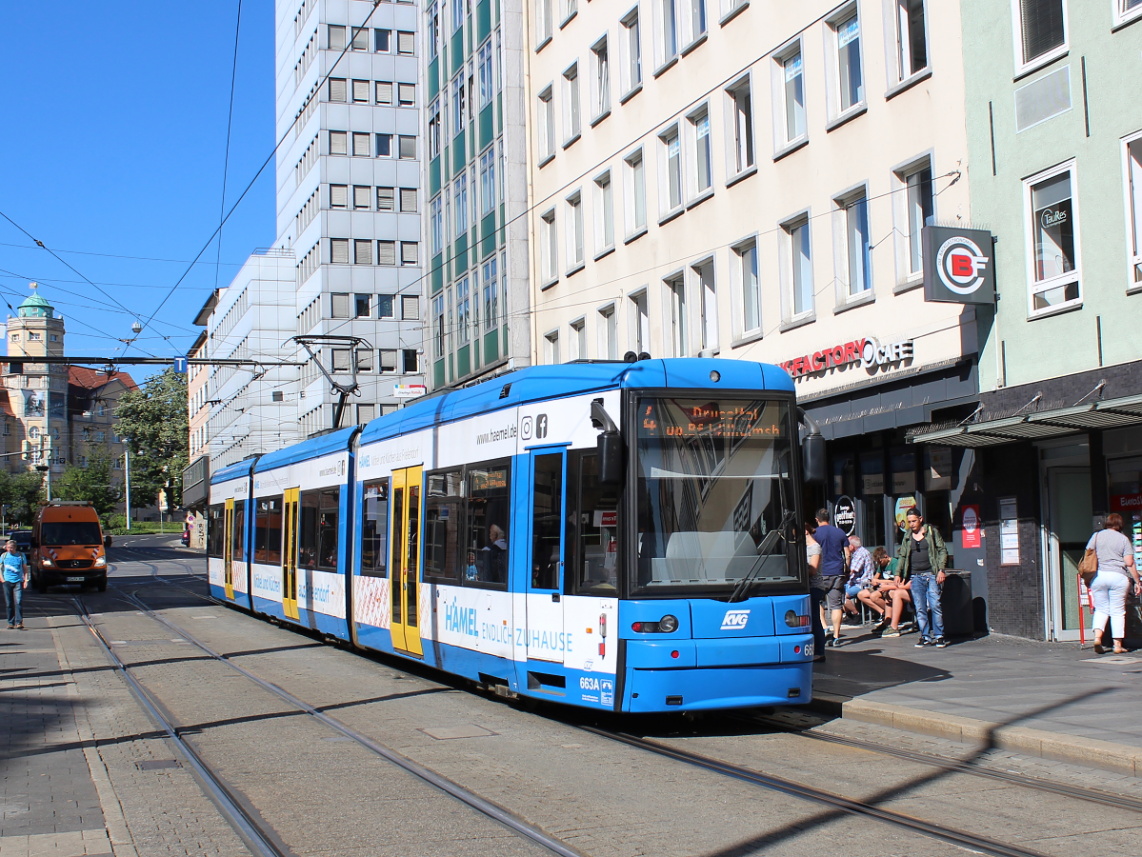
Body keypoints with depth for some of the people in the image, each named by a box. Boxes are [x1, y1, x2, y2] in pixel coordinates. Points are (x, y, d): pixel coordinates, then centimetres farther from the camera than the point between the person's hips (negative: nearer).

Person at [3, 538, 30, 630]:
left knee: (18, 602, -11)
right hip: (7, 581, 2)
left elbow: (25, 569, 8)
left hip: (18, 582, -2)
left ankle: (19, 622, -13)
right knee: (9, 604, 4)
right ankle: (11, 622, 13)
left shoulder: (21, 555, 3)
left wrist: (25, 580, 0)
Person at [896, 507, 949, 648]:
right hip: (915, 577, 3)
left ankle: (939, 636, 0)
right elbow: (902, 556, 19)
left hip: (931, 574, -3)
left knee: (935, 605, -8)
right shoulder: (907, 536, 14)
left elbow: (942, 551, 2)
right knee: (920, 608, 1)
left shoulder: (932, 531, 4)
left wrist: (941, 570, -8)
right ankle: (925, 636, 6)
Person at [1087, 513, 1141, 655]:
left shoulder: (1096, 536, 8)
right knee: (1118, 611, 4)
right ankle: (1117, 645, 3)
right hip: (1118, 576, -2)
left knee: (1101, 609, 12)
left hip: (1099, 575, 2)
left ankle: (1097, 637, -8)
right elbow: (1129, 563, -2)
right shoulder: (1124, 539, 3)